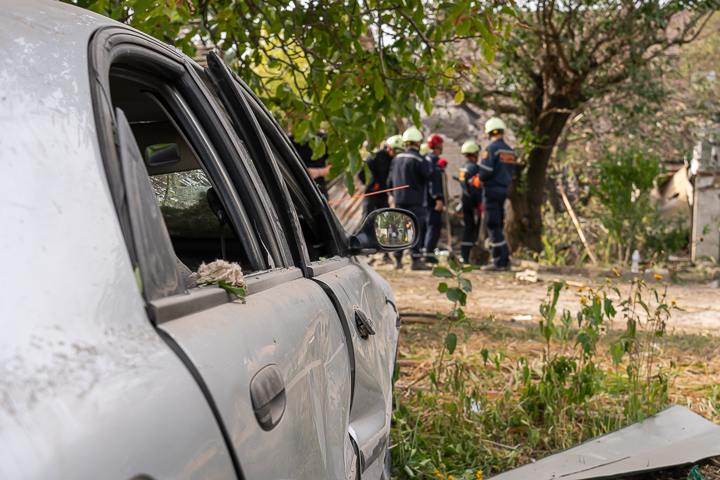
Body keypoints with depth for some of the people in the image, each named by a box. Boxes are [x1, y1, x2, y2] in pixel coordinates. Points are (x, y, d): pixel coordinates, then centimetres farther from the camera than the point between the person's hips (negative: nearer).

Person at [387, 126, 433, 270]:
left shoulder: (397, 158, 11)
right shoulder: (418, 159, -12)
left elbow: (390, 181, 15)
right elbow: (429, 175, -9)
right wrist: (429, 164, 8)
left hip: (399, 200, 7)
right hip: (414, 201, -7)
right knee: (416, 229, -5)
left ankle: (398, 259, 15)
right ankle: (416, 260, -8)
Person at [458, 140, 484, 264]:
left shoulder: (462, 168, 15)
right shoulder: (474, 168, -14)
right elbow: (477, 188, -19)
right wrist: (482, 203, -18)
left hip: (465, 201, 9)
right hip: (474, 203, -9)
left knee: (468, 228, 10)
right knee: (477, 229, -4)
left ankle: (465, 256, 9)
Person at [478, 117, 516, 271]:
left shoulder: (491, 149, -12)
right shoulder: (510, 151, 12)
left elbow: (485, 172, -18)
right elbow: (511, 174, 16)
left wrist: (480, 179, 1)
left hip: (491, 190, -8)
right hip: (504, 191, 8)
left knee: (493, 227, -4)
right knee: (498, 227, 15)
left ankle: (499, 262, -3)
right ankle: (505, 260, 17)